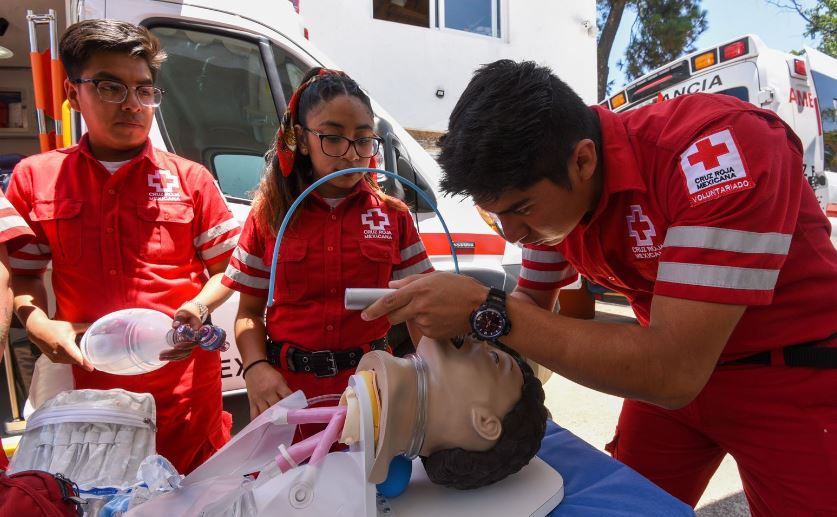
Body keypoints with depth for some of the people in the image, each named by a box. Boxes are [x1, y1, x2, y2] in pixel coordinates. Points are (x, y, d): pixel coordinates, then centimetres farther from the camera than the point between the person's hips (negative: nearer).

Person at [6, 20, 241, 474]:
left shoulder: (190, 179, 3)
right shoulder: (34, 178, 6)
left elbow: (227, 267, 5)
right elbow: (22, 275, 11)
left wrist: (199, 308, -13)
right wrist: (38, 324, -7)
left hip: (186, 381, 0)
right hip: (89, 383, 1)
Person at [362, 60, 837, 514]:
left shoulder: (717, 149, -32)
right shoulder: (548, 189, -11)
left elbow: (674, 373, -37)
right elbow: (535, 300, 3)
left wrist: (487, 310, -38)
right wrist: (459, 318, -17)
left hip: (796, 377, -5)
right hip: (674, 363, 6)